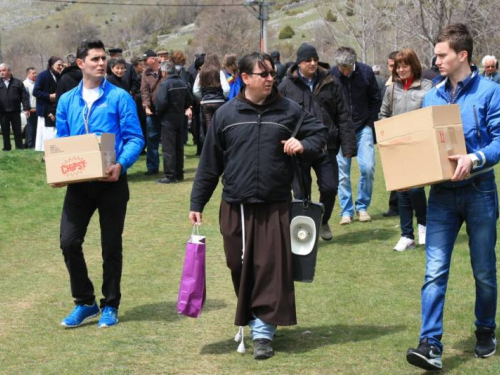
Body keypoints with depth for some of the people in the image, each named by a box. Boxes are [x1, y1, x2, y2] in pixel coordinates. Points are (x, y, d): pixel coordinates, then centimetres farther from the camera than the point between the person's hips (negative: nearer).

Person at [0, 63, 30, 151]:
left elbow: (24, 96, -1)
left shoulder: (17, 82, 3)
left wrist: (26, 108, -8)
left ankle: (19, 146, 10)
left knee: (17, 130, 4)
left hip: (15, 111, -1)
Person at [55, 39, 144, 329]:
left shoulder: (120, 97, -5)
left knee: (111, 245, 7)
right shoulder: (67, 101, 7)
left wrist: (121, 164, -24)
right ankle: (85, 302, 13)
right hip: (78, 183, 3)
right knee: (69, 241, -4)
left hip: (111, 182, -3)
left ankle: (110, 306, 21)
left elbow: (134, 138, -7)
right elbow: (61, 142, 12)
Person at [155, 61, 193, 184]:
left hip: (168, 120, -7)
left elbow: (161, 102, -22)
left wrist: (158, 112, -4)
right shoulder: (183, 84, 4)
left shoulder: (165, 84, -16)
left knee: (168, 149, -3)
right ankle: (179, 174, 19)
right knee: (179, 148, 13)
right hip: (180, 119, 7)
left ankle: (170, 176, -4)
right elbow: (189, 100, 8)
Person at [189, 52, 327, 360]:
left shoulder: (288, 110, 3)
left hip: (275, 206, -1)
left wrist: (303, 145, -8)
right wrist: (197, 203, 7)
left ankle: (263, 329, 0)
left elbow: (320, 133, 14)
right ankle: (252, 321, 24)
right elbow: (209, 163, 7)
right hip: (236, 207, 1)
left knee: (271, 268, -6)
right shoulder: (226, 114, 3)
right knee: (241, 268, 7)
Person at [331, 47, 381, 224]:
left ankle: (362, 206, 10)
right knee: (342, 173, 0)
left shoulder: (366, 72, -7)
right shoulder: (330, 76, -12)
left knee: (368, 167, -7)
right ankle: (346, 211, 11)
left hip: (363, 128, 1)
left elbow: (375, 99, 6)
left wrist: (370, 122, 2)